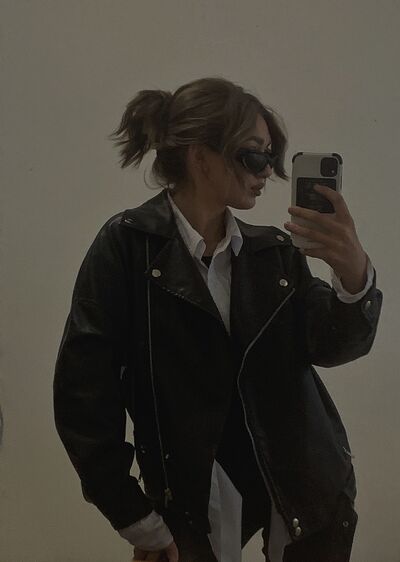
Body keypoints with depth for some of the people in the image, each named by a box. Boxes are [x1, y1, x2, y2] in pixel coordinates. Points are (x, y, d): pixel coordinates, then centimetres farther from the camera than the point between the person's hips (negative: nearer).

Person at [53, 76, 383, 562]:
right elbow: (84, 388, -13)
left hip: (305, 487, 4)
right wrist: (137, 519, -10)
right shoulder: (128, 245, -11)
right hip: (196, 497, -3)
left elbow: (331, 347, -4)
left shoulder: (275, 251, 1)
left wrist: (355, 276, -24)